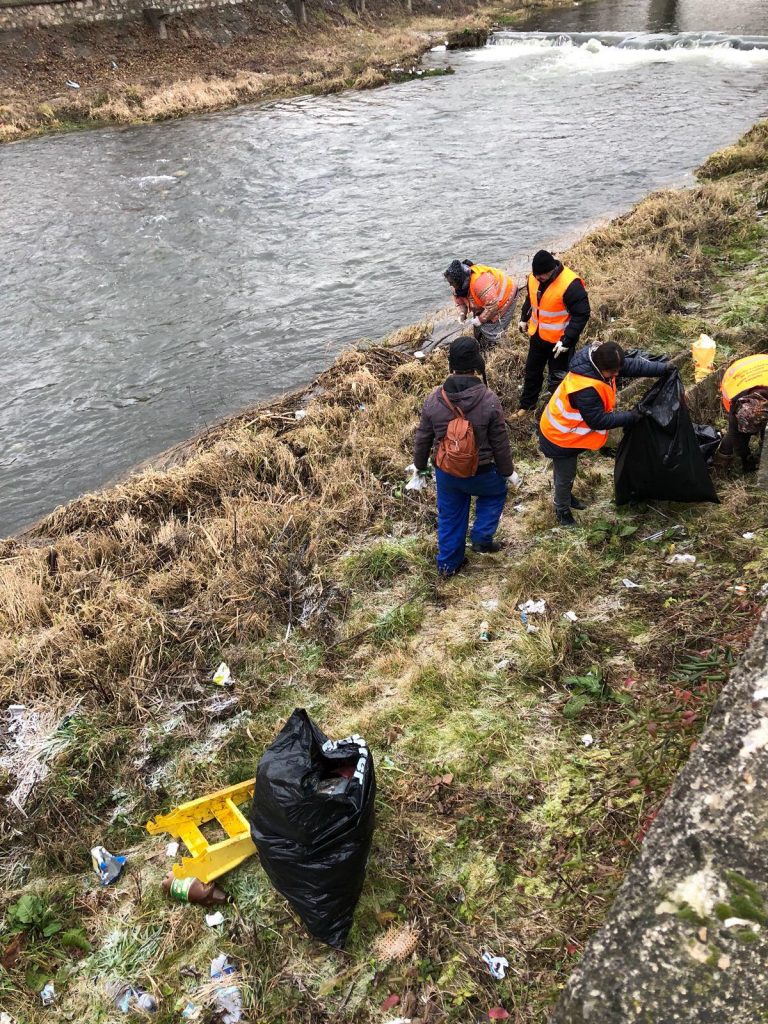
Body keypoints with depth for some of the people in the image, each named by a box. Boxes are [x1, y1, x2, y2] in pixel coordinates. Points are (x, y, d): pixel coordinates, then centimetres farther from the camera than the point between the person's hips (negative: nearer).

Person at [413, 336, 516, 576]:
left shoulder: (434, 399, -13)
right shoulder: (489, 400, -21)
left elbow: (422, 438, -1)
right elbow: (500, 442, -12)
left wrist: (420, 465, 17)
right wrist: (508, 471, 5)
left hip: (445, 472, 3)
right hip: (480, 473, -3)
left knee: (450, 516, 22)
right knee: (496, 493, 30)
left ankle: (448, 563, 35)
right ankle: (482, 539, 27)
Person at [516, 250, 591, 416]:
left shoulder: (570, 284, -29)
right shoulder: (534, 277, -8)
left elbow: (582, 314, -25)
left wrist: (567, 340, -28)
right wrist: (524, 318, 21)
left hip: (559, 341, -7)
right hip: (537, 336, 7)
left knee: (558, 379, 8)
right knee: (531, 372, 22)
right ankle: (526, 405, 42)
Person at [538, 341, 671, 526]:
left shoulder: (599, 361, -13)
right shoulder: (585, 389, -40)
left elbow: (630, 364, -1)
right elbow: (598, 421, -30)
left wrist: (662, 368, -8)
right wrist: (629, 417, -22)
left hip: (565, 430, 9)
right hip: (560, 437, -9)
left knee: (566, 471, 30)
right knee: (565, 475, 12)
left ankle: (565, 497, 52)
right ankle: (562, 510, 35)